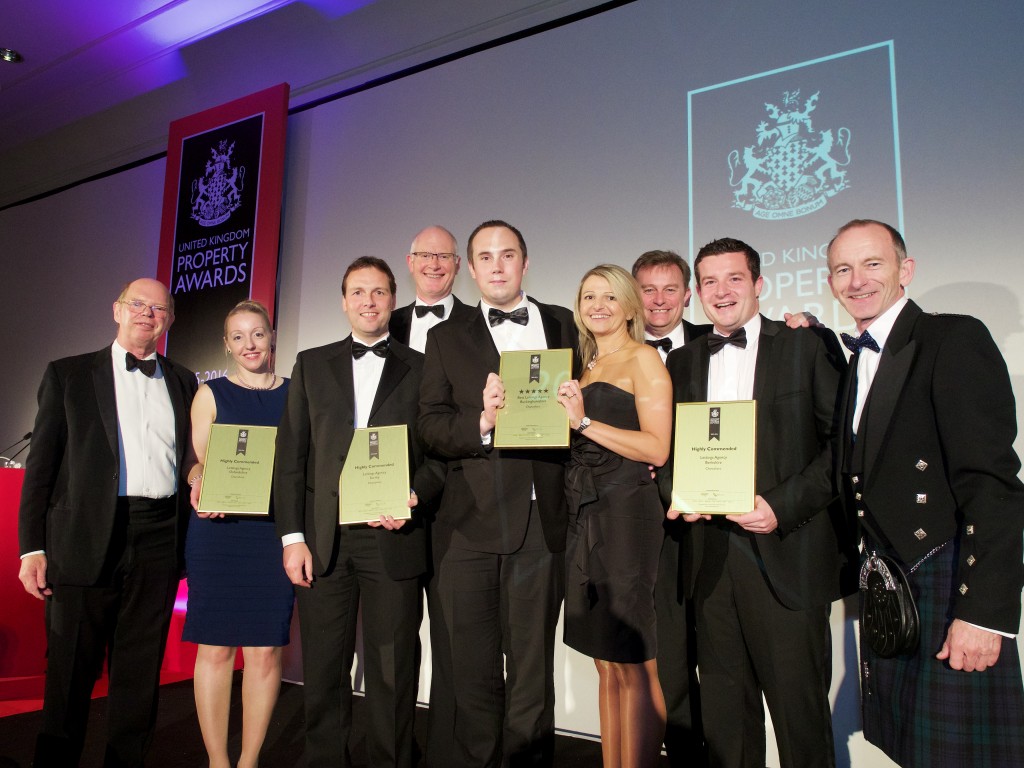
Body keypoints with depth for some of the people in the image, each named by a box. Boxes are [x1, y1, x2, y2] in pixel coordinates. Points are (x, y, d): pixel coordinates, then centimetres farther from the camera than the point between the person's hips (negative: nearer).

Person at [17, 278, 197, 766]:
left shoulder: (184, 383, 13)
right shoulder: (68, 374, 6)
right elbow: (40, 464, 2)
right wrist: (32, 547, -4)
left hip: (159, 542, 2)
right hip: (86, 538, -2)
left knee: (139, 674, 10)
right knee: (70, 674, 5)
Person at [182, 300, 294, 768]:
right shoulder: (210, 395, 9)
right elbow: (199, 463, 7)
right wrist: (200, 491, -16)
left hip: (274, 532, 1)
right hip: (217, 531, 0)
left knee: (265, 650, 2)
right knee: (215, 647, 2)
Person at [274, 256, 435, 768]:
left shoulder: (422, 369, 7)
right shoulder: (311, 364, 12)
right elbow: (290, 455, 7)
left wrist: (415, 500, -13)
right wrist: (292, 537, 0)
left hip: (391, 536, -1)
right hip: (323, 538, 2)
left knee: (392, 674, 7)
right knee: (323, 672, 11)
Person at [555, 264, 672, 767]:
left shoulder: (643, 359, -3)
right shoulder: (588, 367, 20)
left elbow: (657, 449, -13)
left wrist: (584, 421, -15)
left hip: (626, 513, -8)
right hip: (584, 515, 8)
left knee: (634, 666, -2)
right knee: (606, 664, 13)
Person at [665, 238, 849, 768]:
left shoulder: (808, 346, 1)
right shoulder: (683, 362, 14)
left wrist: (782, 506, -14)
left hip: (788, 554, -4)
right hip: (710, 557, 4)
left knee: (799, 712, 5)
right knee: (724, 712, 14)